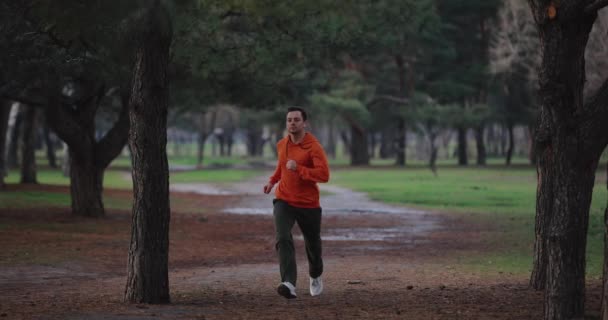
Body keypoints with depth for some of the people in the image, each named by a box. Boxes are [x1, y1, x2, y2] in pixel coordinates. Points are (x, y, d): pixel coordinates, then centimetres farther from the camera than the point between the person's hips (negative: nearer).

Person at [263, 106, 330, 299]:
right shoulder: (281, 145, 4)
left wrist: (298, 168, -30)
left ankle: (315, 277, 45)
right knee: (283, 239, -22)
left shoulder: (314, 147, -15)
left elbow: (324, 175, -25)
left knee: (312, 244, 14)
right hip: (284, 201, 3)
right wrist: (273, 180, 14)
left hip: (308, 204, -3)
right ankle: (289, 284, -34)